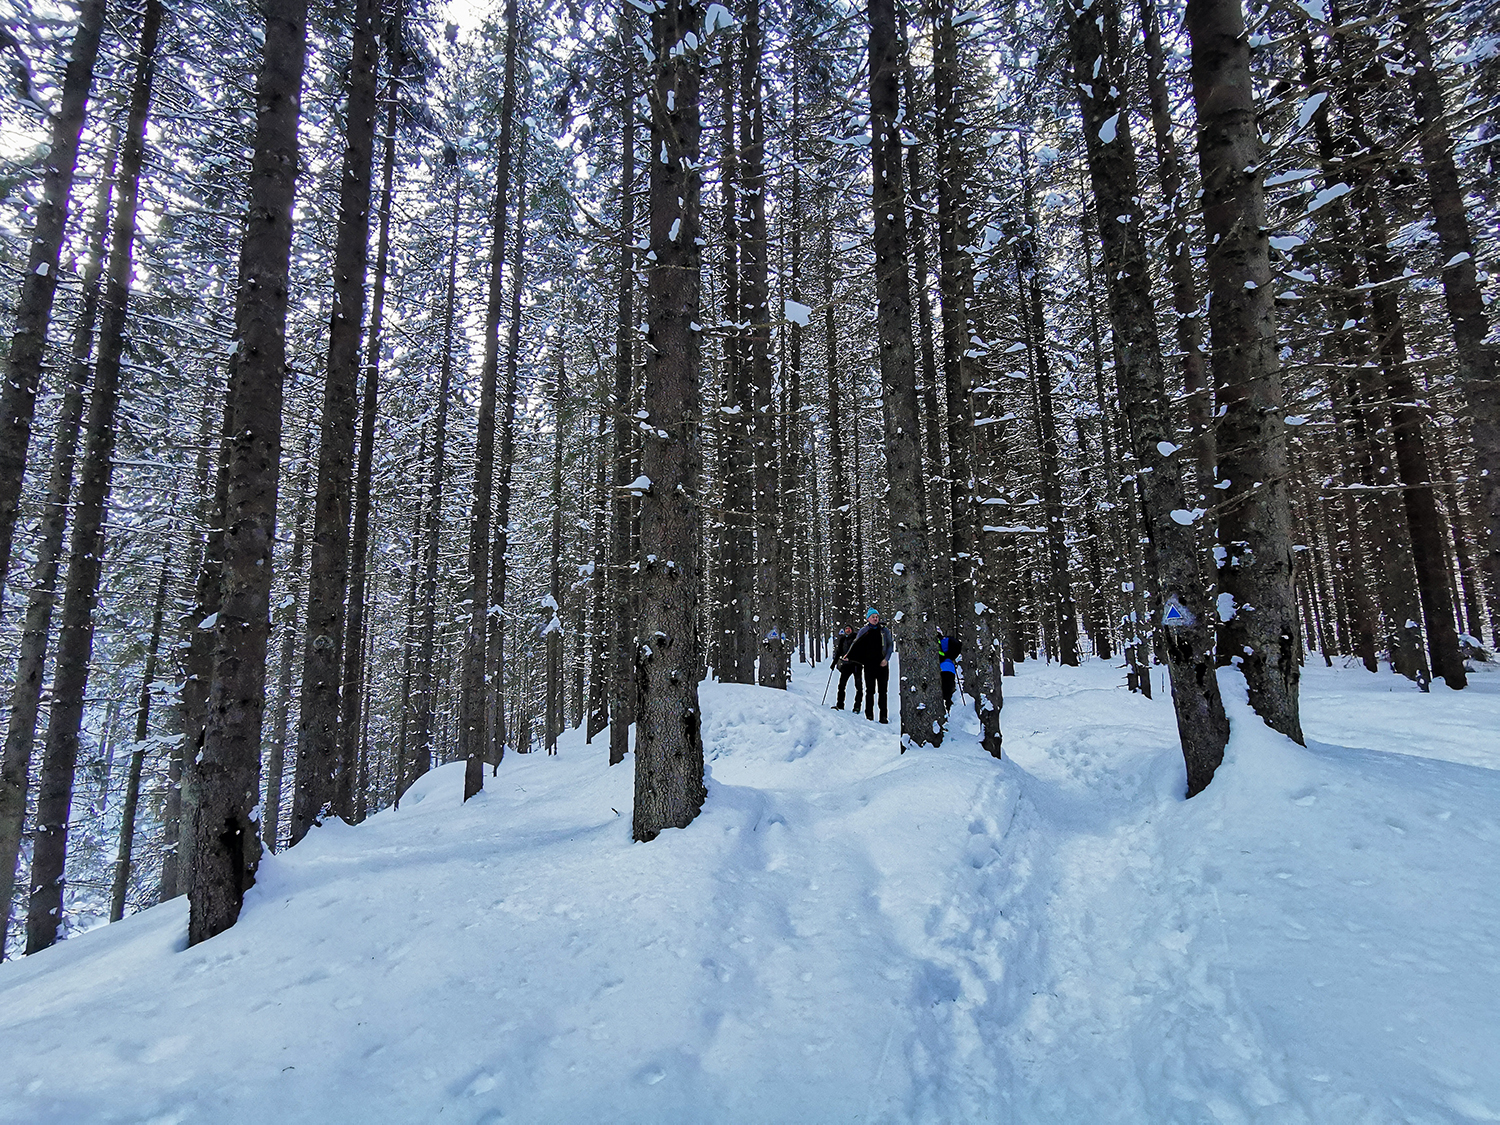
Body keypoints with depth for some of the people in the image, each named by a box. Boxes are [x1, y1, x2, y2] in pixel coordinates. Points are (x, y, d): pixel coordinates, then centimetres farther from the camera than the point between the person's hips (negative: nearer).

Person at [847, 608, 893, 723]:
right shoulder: (863, 631, 7)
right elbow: (855, 645, 10)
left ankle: (883, 716, 4)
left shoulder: (884, 631, 9)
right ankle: (869, 715, 6)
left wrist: (886, 659, -3)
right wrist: (848, 656, -3)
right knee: (870, 690, -2)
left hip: (882, 664, 1)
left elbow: (890, 645, 9)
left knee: (883, 690, 0)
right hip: (869, 664, -1)